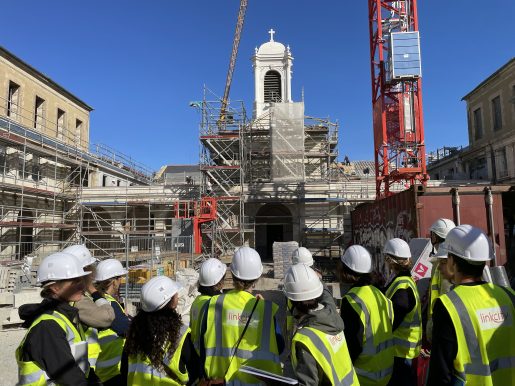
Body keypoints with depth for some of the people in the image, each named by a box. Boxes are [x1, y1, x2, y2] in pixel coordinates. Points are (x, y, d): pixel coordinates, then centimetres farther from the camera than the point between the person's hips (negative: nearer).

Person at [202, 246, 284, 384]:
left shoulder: (214, 304, -12)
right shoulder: (266, 308, -14)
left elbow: (204, 344, -4)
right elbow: (279, 347, -4)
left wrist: (207, 376, 11)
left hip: (220, 379, 1)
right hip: (257, 379, -1)